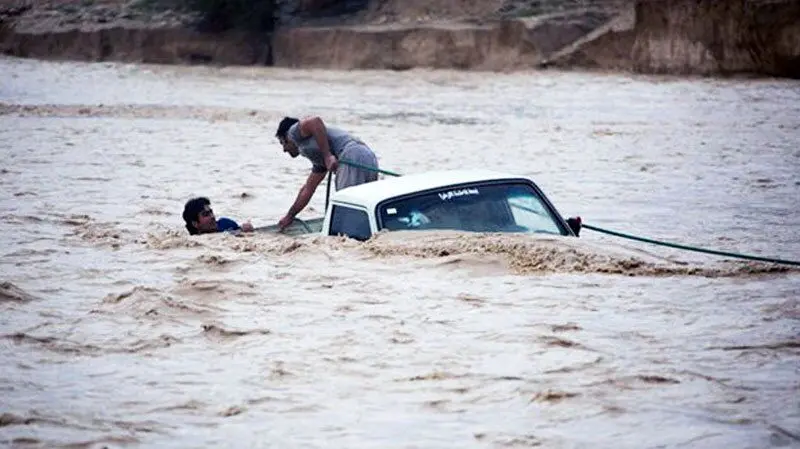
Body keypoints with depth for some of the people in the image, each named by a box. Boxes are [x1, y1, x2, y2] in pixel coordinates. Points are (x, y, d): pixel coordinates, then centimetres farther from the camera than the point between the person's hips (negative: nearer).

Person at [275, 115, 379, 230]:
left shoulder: (295, 131, 14)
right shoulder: (318, 159, 37)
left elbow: (315, 122, -8)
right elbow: (308, 189, 44)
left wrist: (327, 156, -11)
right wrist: (290, 216, 53)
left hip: (352, 157, -9)